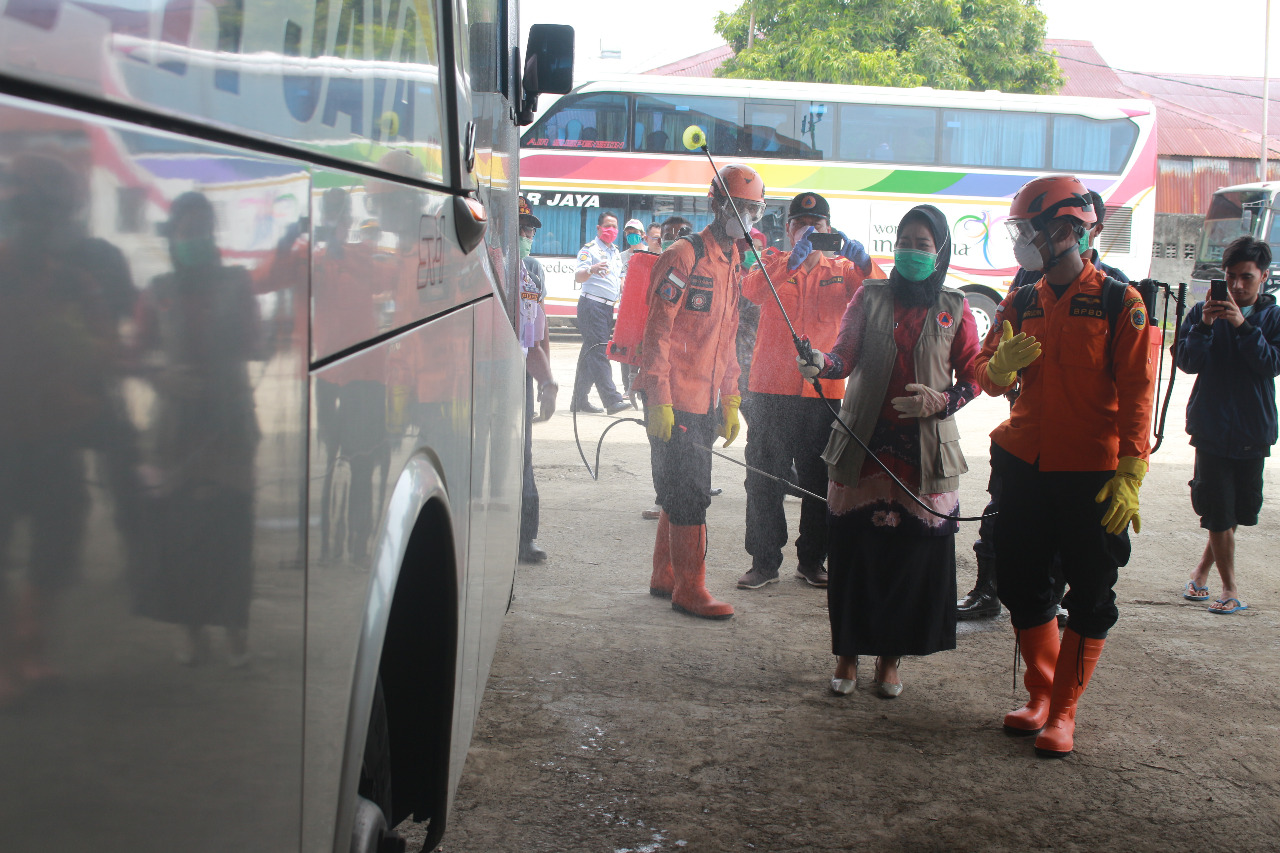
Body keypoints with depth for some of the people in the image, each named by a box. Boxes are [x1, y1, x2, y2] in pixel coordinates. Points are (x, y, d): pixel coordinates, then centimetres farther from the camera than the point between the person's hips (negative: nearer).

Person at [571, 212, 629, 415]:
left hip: (608, 307, 9)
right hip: (592, 305, -9)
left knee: (590, 353, 11)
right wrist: (591, 270, -38)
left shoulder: (616, 252, 20)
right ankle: (612, 400, -23)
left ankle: (579, 400, 16)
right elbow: (578, 277, -18)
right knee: (598, 353, -14)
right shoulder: (590, 249, -5)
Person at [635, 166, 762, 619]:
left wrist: (730, 402, 17)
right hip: (674, 403, -8)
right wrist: (658, 400, -18)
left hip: (706, 403, 8)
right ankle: (689, 589, 4)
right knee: (691, 495, -5)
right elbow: (658, 332, -14)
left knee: (683, 493, 15)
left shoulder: (736, 265, 15)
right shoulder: (684, 257, -11)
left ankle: (665, 577, 26)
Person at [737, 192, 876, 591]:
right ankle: (764, 561, 9)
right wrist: (794, 259, -28)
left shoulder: (841, 270, 12)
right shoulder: (774, 262, 8)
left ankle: (812, 561, 19)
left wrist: (862, 263, -23)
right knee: (763, 479, 0)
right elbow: (752, 290, -15)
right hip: (771, 390, -1)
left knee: (820, 482, 6)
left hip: (823, 392, 1)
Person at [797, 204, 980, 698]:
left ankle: (890, 657, 20)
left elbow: (973, 378, 8)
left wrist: (941, 401, -11)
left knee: (912, 554, 2)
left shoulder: (954, 310, 7)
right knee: (852, 550, 0)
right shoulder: (870, 297, 8)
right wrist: (821, 364, -24)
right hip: (863, 444, 0)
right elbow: (845, 353, -2)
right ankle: (847, 655, 16)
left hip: (924, 450, 0)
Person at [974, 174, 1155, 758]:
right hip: (1024, 465, 5)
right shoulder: (1021, 304, 10)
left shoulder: (1119, 303, -7)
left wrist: (1130, 474, -16)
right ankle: (1041, 693, 28)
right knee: (1019, 584, 11)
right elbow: (989, 377, 9)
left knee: (1090, 598, 2)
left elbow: (1137, 394, -9)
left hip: (1092, 475, -5)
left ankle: (1063, 710, 14)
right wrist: (1000, 364, -15)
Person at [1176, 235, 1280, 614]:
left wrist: (1243, 325, -23)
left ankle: (1203, 568, 30)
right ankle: (1230, 589, 6)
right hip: (1211, 427, -1)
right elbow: (1187, 362, -7)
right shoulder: (1204, 311, 0)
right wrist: (1204, 325, -22)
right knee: (1218, 511, -3)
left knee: (1242, 509, 10)